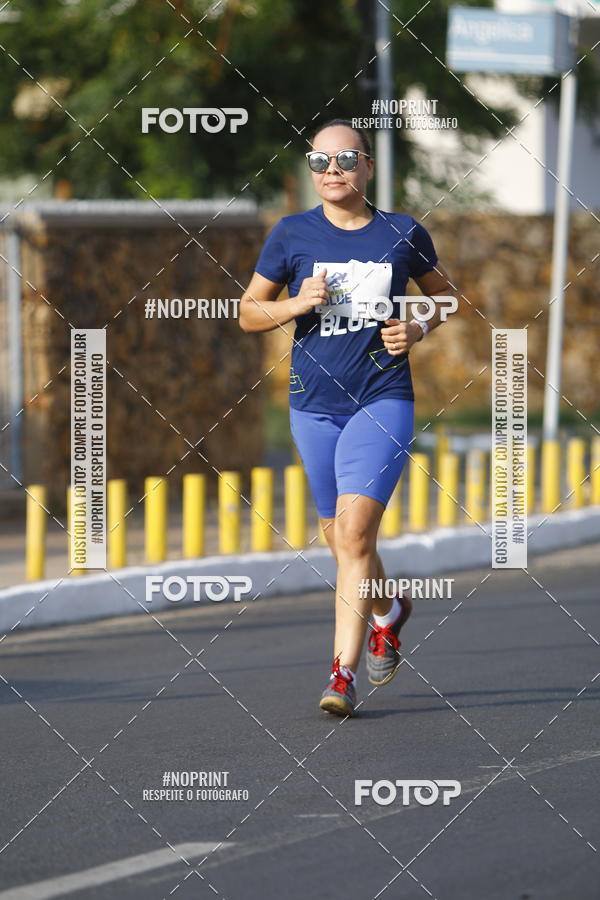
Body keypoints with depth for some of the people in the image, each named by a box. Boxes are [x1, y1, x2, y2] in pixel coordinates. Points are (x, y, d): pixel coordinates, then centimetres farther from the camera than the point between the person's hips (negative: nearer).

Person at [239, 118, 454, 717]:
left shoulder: (404, 235, 1)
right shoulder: (292, 235, 1)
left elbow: (443, 294, 18)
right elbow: (248, 312, 7)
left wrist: (419, 330, -2)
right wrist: (297, 304, -12)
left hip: (383, 401, -3)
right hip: (314, 404, 3)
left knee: (354, 532, -17)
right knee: (339, 538, 13)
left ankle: (343, 673, -16)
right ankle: (388, 612, 45)